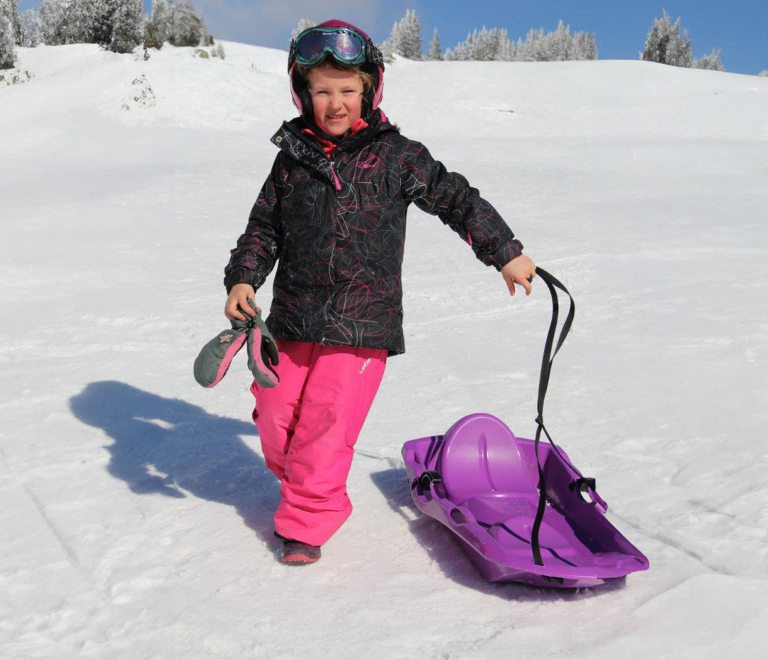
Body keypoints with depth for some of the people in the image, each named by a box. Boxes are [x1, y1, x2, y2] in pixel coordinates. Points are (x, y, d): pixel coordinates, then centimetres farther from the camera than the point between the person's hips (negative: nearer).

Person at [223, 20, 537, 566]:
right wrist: (243, 278, -2)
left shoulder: (396, 157, -2)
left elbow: (457, 200, 6)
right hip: (294, 317, 4)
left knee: (327, 421, -8)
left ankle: (307, 522, 12)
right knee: (275, 416, 9)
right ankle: (301, 482, 39)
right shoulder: (293, 157, 7)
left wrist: (506, 254, 7)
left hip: (364, 321, -4)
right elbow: (264, 227, 13)